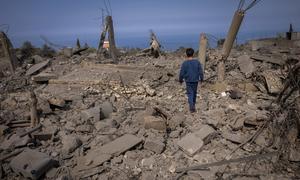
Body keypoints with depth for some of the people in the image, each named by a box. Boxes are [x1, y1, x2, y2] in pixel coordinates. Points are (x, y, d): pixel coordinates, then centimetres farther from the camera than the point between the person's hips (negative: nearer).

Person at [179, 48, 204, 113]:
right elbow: (201, 71, -1)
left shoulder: (185, 63, -11)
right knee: (194, 93, 18)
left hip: (188, 81, -2)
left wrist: (180, 80, 8)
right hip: (195, 80, 2)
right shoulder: (197, 62, -5)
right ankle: (193, 105, 34)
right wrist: (201, 79, 13)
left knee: (190, 93, 4)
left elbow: (182, 73, -7)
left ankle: (191, 106, -12)